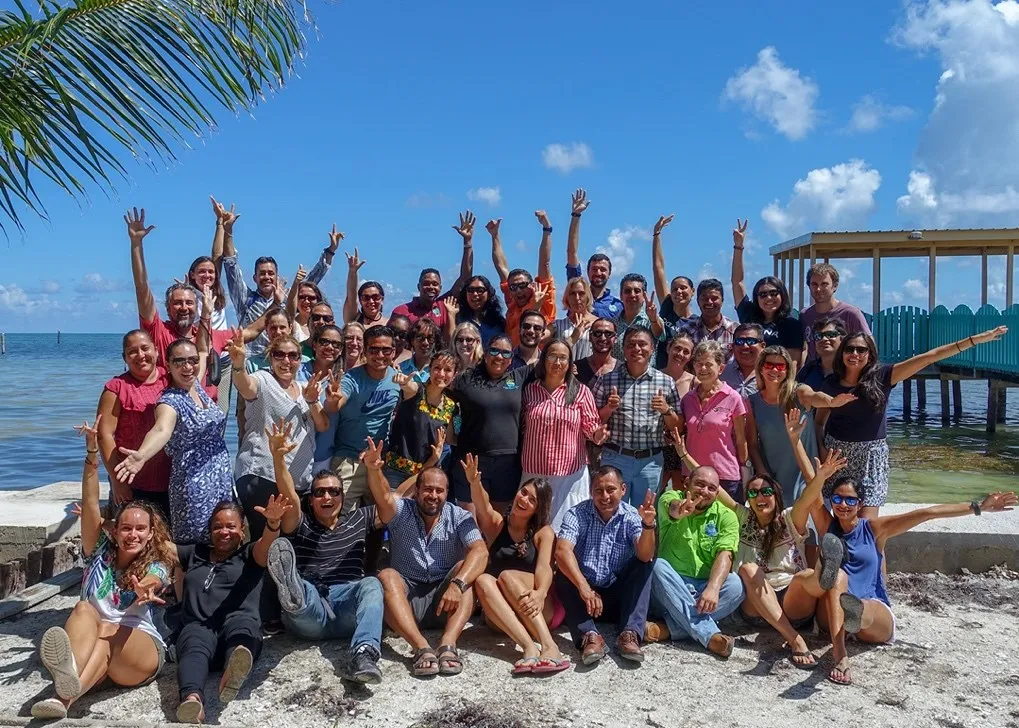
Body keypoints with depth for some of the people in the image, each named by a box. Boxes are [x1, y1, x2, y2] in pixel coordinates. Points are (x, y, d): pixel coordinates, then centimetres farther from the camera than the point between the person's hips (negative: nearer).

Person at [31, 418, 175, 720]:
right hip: (87, 644, 2)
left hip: (141, 646, -1)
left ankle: (66, 696, -62)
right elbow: (90, 505, 3)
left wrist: (145, 591, -44)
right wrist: (92, 451, -8)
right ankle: (69, 673, -61)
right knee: (83, 609, -28)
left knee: (108, 631, -33)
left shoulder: (156, 567, 9)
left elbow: (148, 584, -17)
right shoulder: (100, 553, 15)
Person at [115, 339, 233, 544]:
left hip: (222, 480, 7)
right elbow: (162, 430, -36)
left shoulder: (197, 386, 6)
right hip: (194, 486, -7)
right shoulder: (170, 401, -15)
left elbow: (205, 351, 24)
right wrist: (141, 455, -54)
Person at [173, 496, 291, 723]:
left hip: (239, 621, -1)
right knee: (195, 647, -35)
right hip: (198, 626, 1)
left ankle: (233, 673, -70)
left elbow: (266, 543, -2)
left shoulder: (250, 554, 20)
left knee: (240, 624, -38)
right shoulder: (195, 553, 33)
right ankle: (192, 700, -65)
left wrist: (273, 523, -24)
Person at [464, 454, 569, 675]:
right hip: (501, 615, 2)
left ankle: (549, 645, -42)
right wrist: (474, 483, -36)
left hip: (540, 610, -1)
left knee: (508, 576, -29)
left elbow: (544, 567, -12)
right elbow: (483, 505, -12)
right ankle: (529, 648, -44)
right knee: (483, 580, -29)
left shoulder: (543, 532, 6)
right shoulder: (496, 523, 10)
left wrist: (539, 593, -35)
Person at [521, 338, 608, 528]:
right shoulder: (529, 390, 5)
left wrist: (597, 434, -19)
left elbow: (590, 425, 2)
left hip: (570, 473, -2)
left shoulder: (581, 391, -2)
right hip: (534, 472, 2)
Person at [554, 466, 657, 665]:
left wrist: (648, 525, -42)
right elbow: (562, 551, -25)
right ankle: (589, 635, -38)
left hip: (620, 595, 1)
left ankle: (630, 634, -30)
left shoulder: (632, 516, -5)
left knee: (645, 565, -21)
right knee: (563, 576, -27)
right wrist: (583, 587, -40)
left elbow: (645, 556, -22)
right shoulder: (577, 514, -8)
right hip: (584, 595, -1)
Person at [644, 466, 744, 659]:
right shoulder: (671, 497, -2)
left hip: (703, 590, 1)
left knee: (735, 584, -26)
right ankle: (709, 634, -38)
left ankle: (670, 627, -31)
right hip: (669, 588, -1)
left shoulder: (726, 516, 1)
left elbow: (724, 555, -14)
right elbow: (671, 508, -28)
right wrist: (677, 511, -55)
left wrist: (713, 588, -34)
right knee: (657, 565, -30)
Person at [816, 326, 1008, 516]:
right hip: (837, 453, 2)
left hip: (870, 455, -2)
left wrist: (977, 339, -12)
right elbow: (820, 421, 9)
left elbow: (928, 357, -11)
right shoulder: (831, 383, -2)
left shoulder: (881, 376, -7)